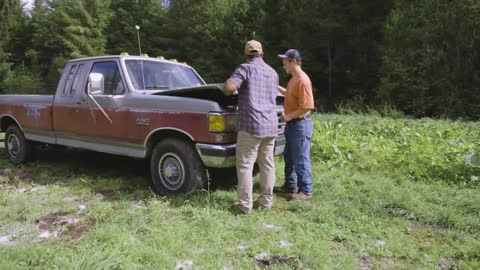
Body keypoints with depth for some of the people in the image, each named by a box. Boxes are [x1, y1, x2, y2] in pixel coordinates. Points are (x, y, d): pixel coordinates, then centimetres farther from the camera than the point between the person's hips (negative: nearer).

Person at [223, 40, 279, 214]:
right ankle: (266, 201, 19)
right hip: (271, 125, 7)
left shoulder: (246, 68, -5)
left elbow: (229, 87, -20)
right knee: (267, 164, 11)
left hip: (252, 125, -6)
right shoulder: (273, 72, 16)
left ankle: (245, 205, 3)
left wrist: (228, 90, 4)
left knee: (245, 165, 0)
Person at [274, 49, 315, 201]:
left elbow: (307, 107, -24)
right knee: (289, 157, 18)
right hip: (291, 124, 10)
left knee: (301, 159, -3)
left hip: (300, 124, -10)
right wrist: (277, 87, 18)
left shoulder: (303, 80, -20)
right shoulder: (293, 79, 11)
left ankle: (306, 191, 8)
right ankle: (290, 185, 30)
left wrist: (289, 116, -16)